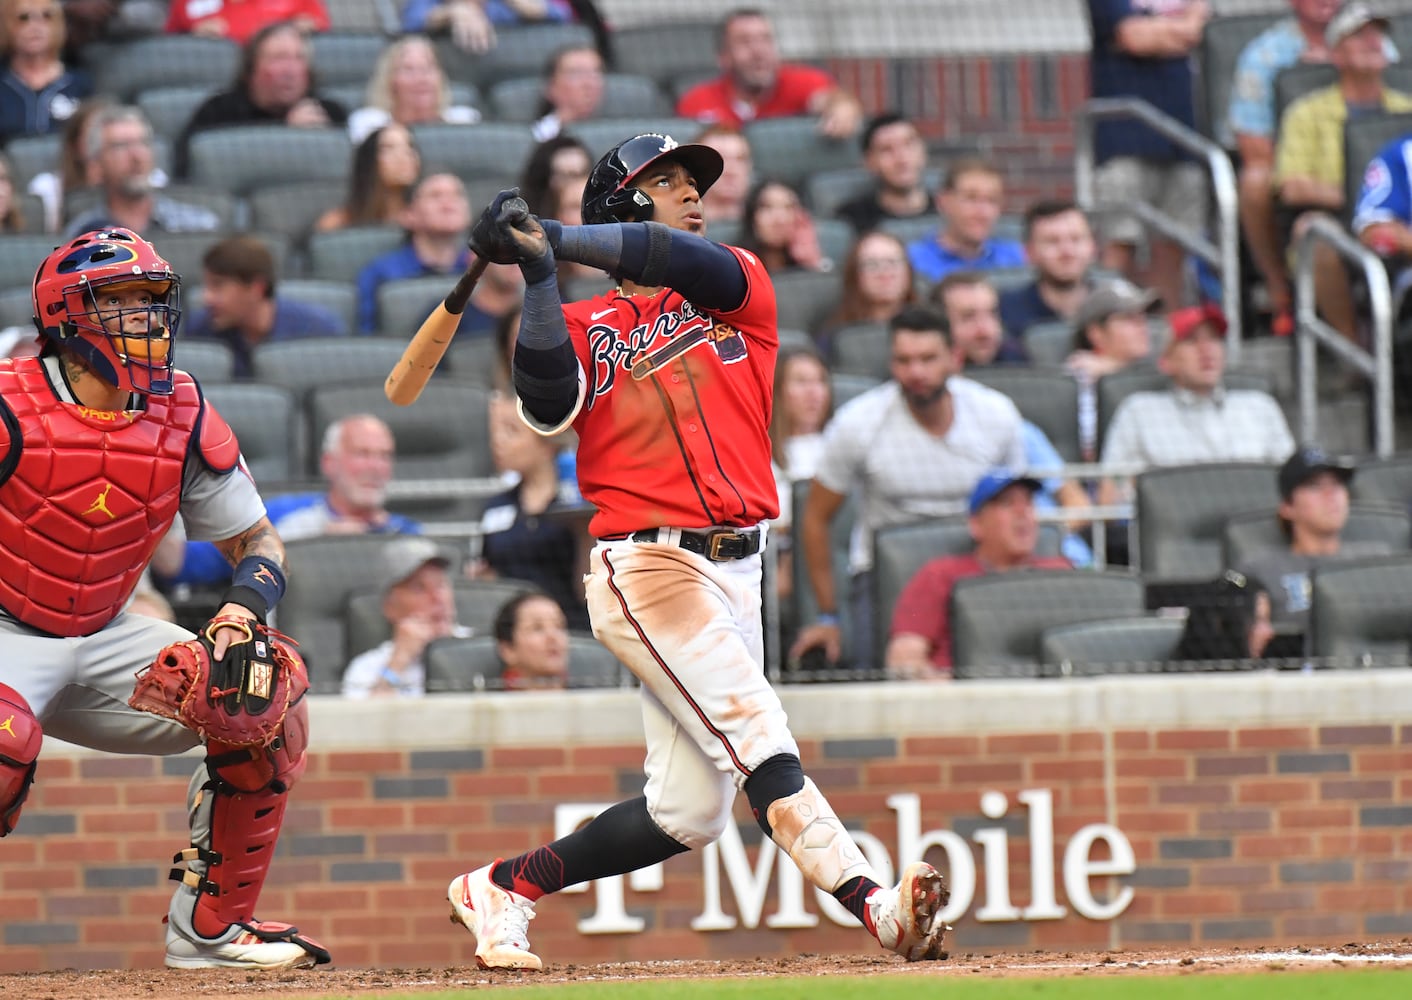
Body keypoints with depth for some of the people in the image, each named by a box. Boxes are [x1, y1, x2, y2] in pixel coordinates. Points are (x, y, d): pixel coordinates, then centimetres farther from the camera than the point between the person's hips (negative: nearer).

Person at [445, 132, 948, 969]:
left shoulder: (738, 289, 14)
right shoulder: (585, 327, 8)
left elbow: (689, 262, -9)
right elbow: (546, 404, -13)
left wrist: (551, 237, -16)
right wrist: (539, 273, -20)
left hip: (737, 576, 5)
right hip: (648, 568, -5)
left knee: (689, 813, 6)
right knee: (756, 737, -21)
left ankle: (501, 888, 19)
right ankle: (876, 905, -35)